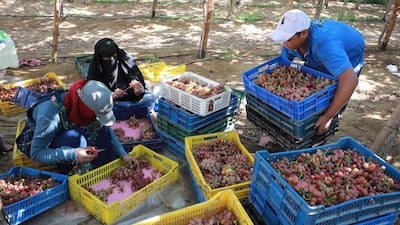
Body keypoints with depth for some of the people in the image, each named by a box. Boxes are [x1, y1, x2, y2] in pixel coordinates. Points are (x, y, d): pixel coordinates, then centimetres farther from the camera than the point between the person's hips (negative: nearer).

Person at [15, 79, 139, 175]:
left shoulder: (85, 104, -22)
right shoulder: (50, 111, -39)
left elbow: (107, 130, -8)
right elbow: (36, 154, -33)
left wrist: (123, 154, -17)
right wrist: (73, 154, -45)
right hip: (37, 144, -6)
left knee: (100, 129, -18)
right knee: (74, 139, -35)